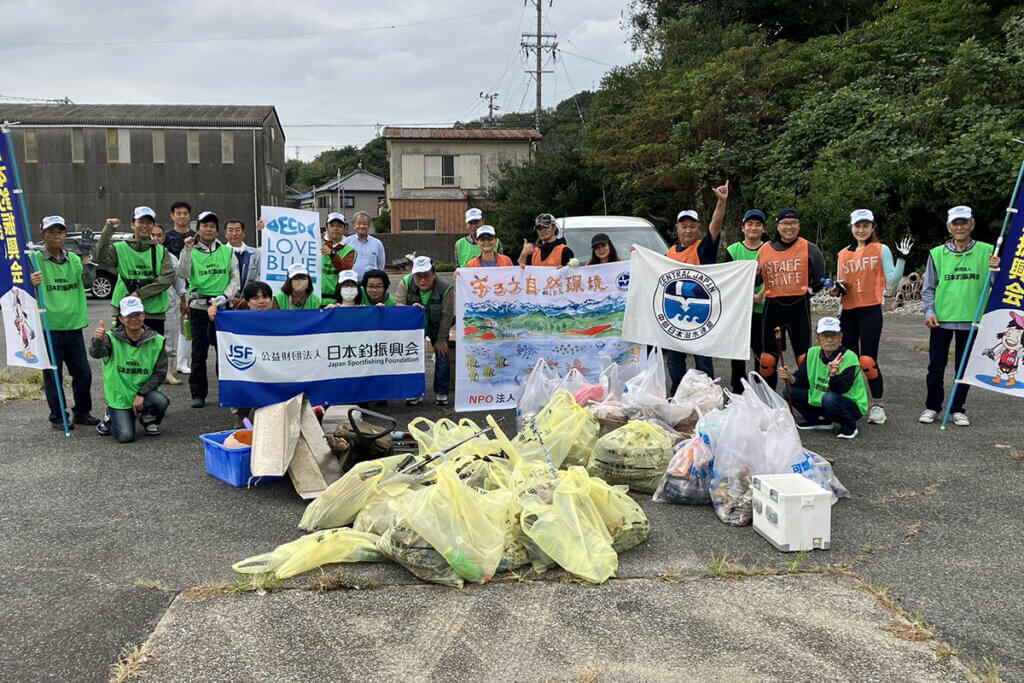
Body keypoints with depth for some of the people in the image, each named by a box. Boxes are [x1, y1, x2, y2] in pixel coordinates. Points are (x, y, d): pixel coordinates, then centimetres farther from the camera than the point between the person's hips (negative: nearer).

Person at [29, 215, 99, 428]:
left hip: (73, 325, 4)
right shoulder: (36, 260, -5)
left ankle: (82, 412, 25)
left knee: (83, 372, 9)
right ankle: (57, 417, 14)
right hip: (48, 326, -4)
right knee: (53, 375, 2)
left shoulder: (74, 259, 9)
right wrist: (31, 283, -28)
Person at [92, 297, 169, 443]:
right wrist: (98, 340, -55)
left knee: (160, 402, -32)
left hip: (145, 391, 1)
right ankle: (111, 417, 20)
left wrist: (141, 394, -17)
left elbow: (159, 373, -5)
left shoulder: (157, 341, -7)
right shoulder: (112, 338, -10)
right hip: (119, 396, -1)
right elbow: (96, 353, -31)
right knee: (125, 436, -16)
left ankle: (148, 418, 6)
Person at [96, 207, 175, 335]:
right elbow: (101, 256, -12)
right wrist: (108, 230, -17)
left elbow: (168, 277, -5)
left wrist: (141, 293, -13)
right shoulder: (120, 248, 6)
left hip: (154, 312, 1)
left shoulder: (161, 251, 8)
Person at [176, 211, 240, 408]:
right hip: (199, 306, -1)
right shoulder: (191, 252, 6)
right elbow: (183, 274, -11)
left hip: (222, 307, 1)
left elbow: (235, 279, 7)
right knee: (199, 352, 2)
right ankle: (198, 394, 9)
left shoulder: (228, 251, 10)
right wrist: (187, 250, -18)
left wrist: (224, 297, -7)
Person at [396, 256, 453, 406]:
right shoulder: (405, 283, -22)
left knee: (442, 354, -3)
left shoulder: (445, 289, -28)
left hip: (437, 328, -2)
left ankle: (441, 393, 11)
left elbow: (446, 316, -22)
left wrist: (441, 340, -17)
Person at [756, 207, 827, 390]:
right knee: (768, 358, 6)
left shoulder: (810, 249, 2)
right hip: (773, 307, 2)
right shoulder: (764, 250, 8)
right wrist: (754, 274, -1)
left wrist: (807, 292, -2)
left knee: (804, 358, 3)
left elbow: (819, 281, 7)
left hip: (799, 307, -2)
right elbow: (756, 282, 17)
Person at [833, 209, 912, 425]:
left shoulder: (881, 250, 3)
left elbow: (893, 281, -5)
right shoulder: (843, 254, 14)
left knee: (868, 361, -8)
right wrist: (837, 289, -1)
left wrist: (902, 258, -15)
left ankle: (877, 405, 6)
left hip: (871, 311, -4)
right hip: (848, 312, 4)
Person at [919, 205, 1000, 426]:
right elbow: (928, 287, 7)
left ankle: (958, 409, 19)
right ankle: (932, 407, 17)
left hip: (971, 319, 0)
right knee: (936, 366, 4)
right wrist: (929, 312, -5)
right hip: (941, 319, 0)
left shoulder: (986, 251, 2)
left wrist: (996, 269, -17)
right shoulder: (937, 254, 3)